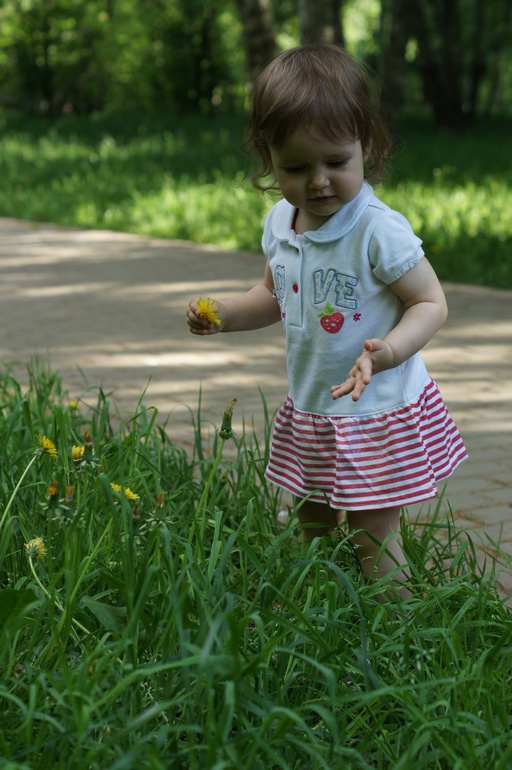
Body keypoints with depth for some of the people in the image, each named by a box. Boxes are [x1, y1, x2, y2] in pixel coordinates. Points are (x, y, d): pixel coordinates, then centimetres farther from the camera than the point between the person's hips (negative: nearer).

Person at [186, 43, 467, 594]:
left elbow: (430, 303, -17)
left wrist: (387, 351, -34)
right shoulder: (280, 224, -1)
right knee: (309, 528, 20)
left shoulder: (380, 231, -23)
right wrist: (225, 315, 1)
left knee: (373, 542, 2)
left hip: (379, 413, -7)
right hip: (307, 411, 7)